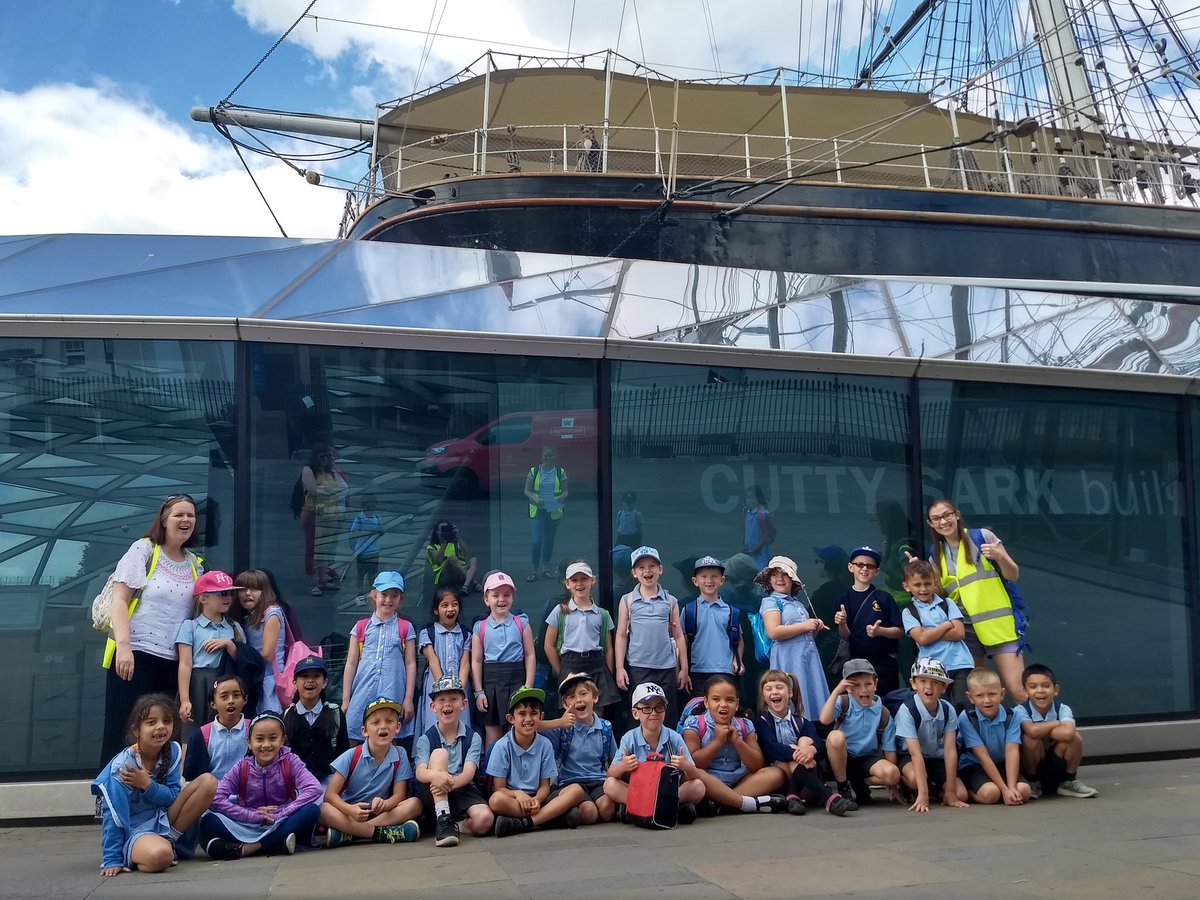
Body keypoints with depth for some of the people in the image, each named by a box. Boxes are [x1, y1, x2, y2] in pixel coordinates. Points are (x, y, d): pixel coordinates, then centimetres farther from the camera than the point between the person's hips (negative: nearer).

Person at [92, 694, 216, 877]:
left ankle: (170, 840, -4)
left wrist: (148, 785, -23)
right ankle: (132, 857, -3)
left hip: (162, 819, 6)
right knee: (159, 856, -39)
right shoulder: (122, 766, -20)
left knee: (208, 782, -11)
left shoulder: (172, 751, -6)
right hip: (132, 829, -6)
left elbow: (173, 797, -4)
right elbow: (113, 817, -17)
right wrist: (112, 860, -16)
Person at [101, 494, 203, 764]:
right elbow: (119, 599, -7)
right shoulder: (144, 549, -1)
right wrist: (123, 645, -19)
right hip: (136, 653, -5)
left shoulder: (194, 563, 14)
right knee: (123, 735, -4)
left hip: (173, 660, 5)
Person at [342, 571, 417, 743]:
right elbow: (351, 664, 10)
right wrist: (345, 700, 6)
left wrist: (408, 699, 0)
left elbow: (410, 664, 6)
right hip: (362, 695, 1)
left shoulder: (405, 628, 7)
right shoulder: (361, 626, 10)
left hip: (393, 695, -1)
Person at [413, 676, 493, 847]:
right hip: (434, 796, 0)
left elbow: (468, 773, -14)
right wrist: (435, 775, -43)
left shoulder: (472, 738, 2)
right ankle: (443, 819, -31)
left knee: (484, 819, -34)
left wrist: (450, 782, -38)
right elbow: (420, 773, -17)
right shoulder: (425, 739, 1)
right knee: (439, 753, -26)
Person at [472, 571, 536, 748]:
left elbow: (530, 655, 2)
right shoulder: (480, 627, 3)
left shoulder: (521, 623, 2)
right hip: (490, 681, 1)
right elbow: (476, 661, 5)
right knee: (492, 733, 9)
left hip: (516, 680, -1)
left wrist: (528, 687, -4)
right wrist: (478, 691, 0)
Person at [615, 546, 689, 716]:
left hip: (666, 667, 1)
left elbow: (678, 636, 9)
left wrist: (684, 669, 6)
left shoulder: (670, 601, 7)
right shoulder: (627, 600, 4)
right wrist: (620, 668, -3)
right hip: (637, 667, -1)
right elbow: (621, 635, 4)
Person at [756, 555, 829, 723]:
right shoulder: (770, 601, -1)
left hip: (809, 656, 7)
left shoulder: (797, 603, 21)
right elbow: (773, 632, -18)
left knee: (813, 695, 2)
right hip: (789, 658, -7)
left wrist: (815, 627, 10)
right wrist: (805, 626, -11)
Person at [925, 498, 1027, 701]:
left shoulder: (982, 537, -2)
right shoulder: (936, 556, 8)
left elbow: (1013, 575, 0)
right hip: (965, 629, 4)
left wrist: (999, 556, -19)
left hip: (998, 624, -3)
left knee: (1018, 691, -12)